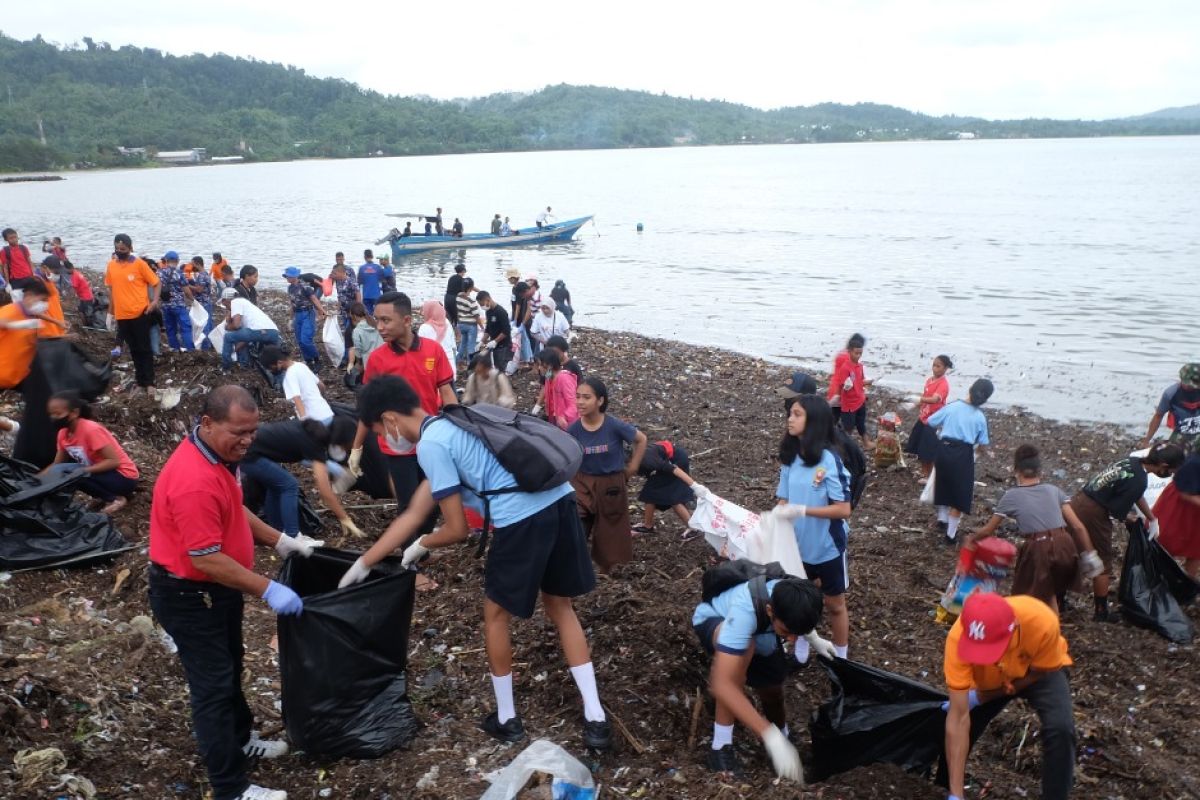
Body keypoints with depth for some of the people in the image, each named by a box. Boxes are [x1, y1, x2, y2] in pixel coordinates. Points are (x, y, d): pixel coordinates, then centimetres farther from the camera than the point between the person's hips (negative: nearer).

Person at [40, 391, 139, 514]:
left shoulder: (91, 429, -21)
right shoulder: (63, 433, 3)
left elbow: (114, 461, -24)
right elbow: (56, 464, 9)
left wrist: (82, 471, -29)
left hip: (123, 478, -8)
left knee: (61, 473, -21)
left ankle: (114, 498, -11)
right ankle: (103, 495, 5)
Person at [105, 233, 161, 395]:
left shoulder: (139, 264, -8)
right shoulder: (111, 265, 6)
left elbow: (156, 283, -5)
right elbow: (110, 288, 15)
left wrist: (155, 301, -19)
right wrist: (112, 311, 14)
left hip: (140, 313, -5)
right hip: (121, 315, 5)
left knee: (144, 348, -1)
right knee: (133, 349, 14)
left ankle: (149, 382, 3)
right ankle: (140, 380, 23)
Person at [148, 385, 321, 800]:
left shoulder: (219, 455, -1)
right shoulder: (195, 481, -33)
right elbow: (205, 559, -30)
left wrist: (280, 540, 9)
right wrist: (267, 589, -27)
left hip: (217, 587, 10)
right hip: (189, 594, -10)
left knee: (229, 669, 24)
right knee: (213, 685, 1)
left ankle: (240, 739, 45)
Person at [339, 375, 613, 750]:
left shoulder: (430, 445, -4)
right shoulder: (451, 425, 25)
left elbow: (457, 530, -2)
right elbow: (413, 515, 29)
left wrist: (421, 546, 21)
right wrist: (363, 563, 34)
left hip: (523, 518, -9)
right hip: (560, 501, 9)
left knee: (496, 614, 16)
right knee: (560, 608, 23)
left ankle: (506, 719, 32)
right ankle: (596, 719, 23)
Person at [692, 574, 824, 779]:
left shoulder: (794, 597, -30)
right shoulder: (744, 611, -47)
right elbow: (722, 685, -52)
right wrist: (770, 735, -53)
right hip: (712, 621, -5)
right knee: (745, 647, -37)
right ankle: (721, 745, -24)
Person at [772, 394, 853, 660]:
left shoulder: (828, 460, -22)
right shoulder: (790, 457, -5)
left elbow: (843, 509, -22)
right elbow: (784, 500, 1)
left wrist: (802, 510, -28)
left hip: (827, 547, -5)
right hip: (798, 545, 5)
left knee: (834, 604, 15)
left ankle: (840, 659, 33)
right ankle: (800, 654, 41)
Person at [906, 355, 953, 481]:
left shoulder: (943, 384, -20)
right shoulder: (929, 380, 6)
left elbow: (934, 399, -36)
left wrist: (921, 399, -52)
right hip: (923, 418, 8)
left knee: (930, 450, 2)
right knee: (920, 448, 16)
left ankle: (930, 475, 16)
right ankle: (924, 472, 31)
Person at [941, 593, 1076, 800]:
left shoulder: (1042, 622, -42)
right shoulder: (959, 637, -40)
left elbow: (1040, 672, -18)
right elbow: (959, 718, -36)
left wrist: (981, 697, -21)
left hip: (1040, 671, -1)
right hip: (989, 678, 1)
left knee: (1060, 729, -25)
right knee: (955, 732, -2)